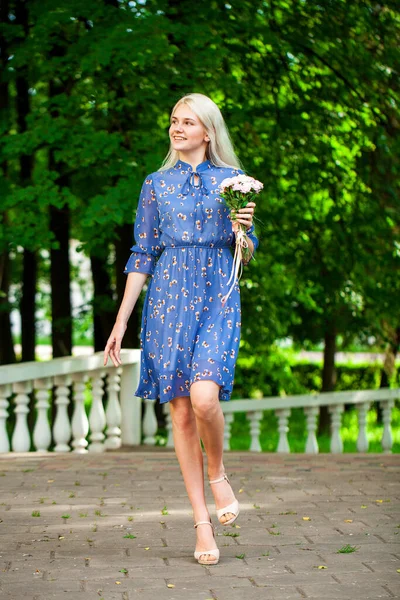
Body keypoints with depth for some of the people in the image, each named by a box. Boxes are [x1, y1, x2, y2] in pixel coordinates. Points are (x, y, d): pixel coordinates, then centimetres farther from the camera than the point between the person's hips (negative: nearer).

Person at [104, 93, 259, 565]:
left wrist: (243, 228, -11)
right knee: (180, 409, -2)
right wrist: (121, 319, 6)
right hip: (168, 299, 2)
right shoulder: (157, 184, 11)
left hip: (217, 299, -1)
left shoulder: (232, 180, 9)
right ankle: (202, 522, 6)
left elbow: (246, 252, 12)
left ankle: (218, 474, 9)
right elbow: (143, 255, 10)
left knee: (204, 397, -23)